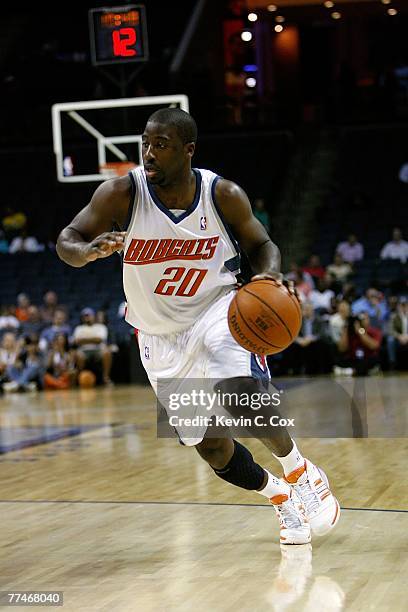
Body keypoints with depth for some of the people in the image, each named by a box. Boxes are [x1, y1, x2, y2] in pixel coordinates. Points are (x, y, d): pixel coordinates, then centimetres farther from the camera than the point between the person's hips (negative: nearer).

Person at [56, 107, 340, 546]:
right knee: (211, 448, 2)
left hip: (217, 312, -2)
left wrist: (269, 274, -21)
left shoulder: (224, 196, -14)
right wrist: (89, 251, -35)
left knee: (242, 397, -30)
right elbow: (66, 242, -10)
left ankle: (300, 474, -3)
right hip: (161, 337, 2)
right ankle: (279, 498, 30)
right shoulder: (121, 194, -16)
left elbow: (260, 244, 3)